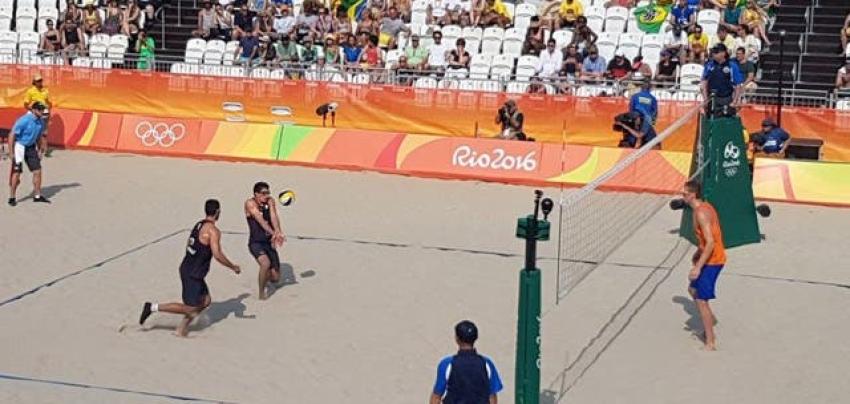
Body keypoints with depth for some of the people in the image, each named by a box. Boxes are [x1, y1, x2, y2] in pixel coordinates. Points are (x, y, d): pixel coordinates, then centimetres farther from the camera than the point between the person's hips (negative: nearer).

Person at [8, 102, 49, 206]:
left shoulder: (41, 121, -1)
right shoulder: (24, 120, -22)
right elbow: (12, 135, -19)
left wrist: (40, 150, 14)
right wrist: (11, 153, -20)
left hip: (31, 147, 7)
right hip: (19, 146, -6)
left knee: (37, 170, 3)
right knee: (16, 172, -5)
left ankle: (37, 196, 15)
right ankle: (12, 198, 7)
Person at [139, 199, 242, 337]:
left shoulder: (198, 225, 11)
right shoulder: (213, 231, -17)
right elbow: (217, 255, -23)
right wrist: (233, 267, -10)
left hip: (186, 268, 9)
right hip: (193, 274, -9)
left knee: (206, 300, 17)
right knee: (191, 307, -2)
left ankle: (182, 329, 17)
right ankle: (153, 307, -3)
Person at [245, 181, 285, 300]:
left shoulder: (270, 201, 1)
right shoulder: (250, 203, -12)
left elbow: (274, 217, -15)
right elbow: (260, 219, -26)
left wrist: (278, 232, -35)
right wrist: (273, 233, -41)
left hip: (269, 243, 5)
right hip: (256, 243, -5)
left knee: (275, 278, 7)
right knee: (266, 263, -34)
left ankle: (264, 279, 44)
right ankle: (261, 293, -14)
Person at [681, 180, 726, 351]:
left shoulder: (701, 214, -24)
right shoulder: (706, 206, 7)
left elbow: (710, 243, -29)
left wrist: (698, 267, -28)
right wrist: (698, 253, 28)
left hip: (712, 261, -10)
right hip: (714, 258, 10)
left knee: (701, 300, -3)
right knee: (693, 289, 25)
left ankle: (710, 342, 2)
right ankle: (710, 319, 35)